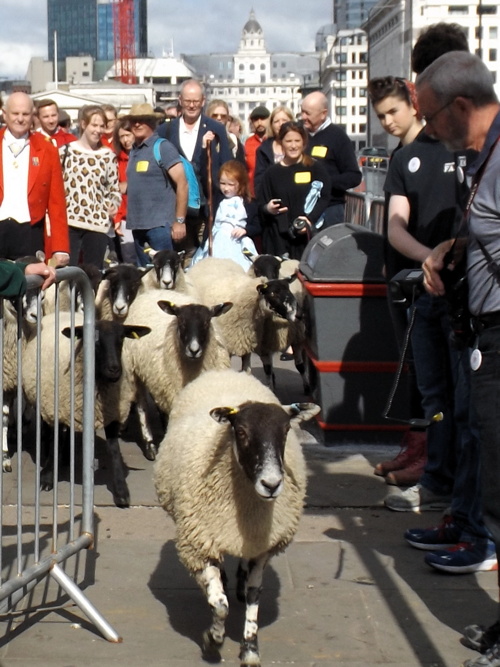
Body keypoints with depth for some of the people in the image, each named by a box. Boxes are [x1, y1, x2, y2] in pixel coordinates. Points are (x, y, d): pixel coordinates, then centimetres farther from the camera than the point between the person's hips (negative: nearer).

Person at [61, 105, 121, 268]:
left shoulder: (108, 156, 10)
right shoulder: (66, 151, 5)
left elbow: (114, 188, 13)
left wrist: (114, 204, -7)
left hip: (98, 223, 2)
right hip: (68, 221, -2)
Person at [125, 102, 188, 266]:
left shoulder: (163, 147, -7)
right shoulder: (133, 150, 15)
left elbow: (182, 183, -11)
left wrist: (180, 220, -15)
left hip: (159, 224, -7)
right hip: (138, 225, 7)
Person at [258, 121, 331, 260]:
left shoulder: (315, 168, 5)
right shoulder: (272, 172, 12)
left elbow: (324, 198, 0)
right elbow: (262, 205, 15)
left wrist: (310, 219, -15)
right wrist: (267, 209, -8)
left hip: (307, 236, -2)